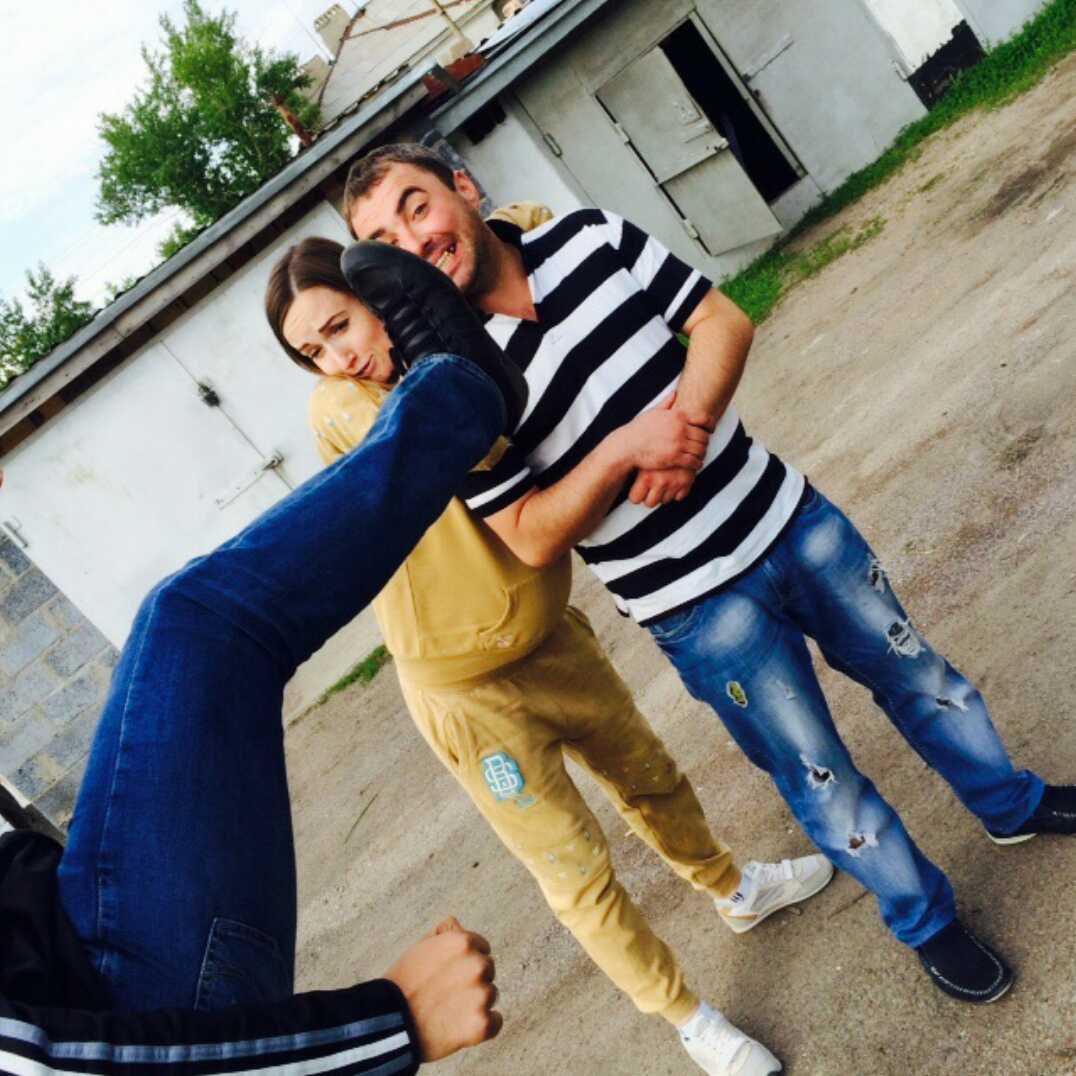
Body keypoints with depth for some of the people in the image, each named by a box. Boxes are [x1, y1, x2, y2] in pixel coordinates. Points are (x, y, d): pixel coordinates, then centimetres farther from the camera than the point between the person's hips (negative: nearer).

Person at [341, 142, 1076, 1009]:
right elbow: (532, 539, -15)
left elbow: (724, 321, -3)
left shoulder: (592, 238, -6)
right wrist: (626, 448, -28)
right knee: (820, 778, 9)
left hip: (787, 515, 4)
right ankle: (927, 921, 38)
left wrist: (684, 423, -20)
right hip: (699, 607, -4)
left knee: (915, 672, 22)